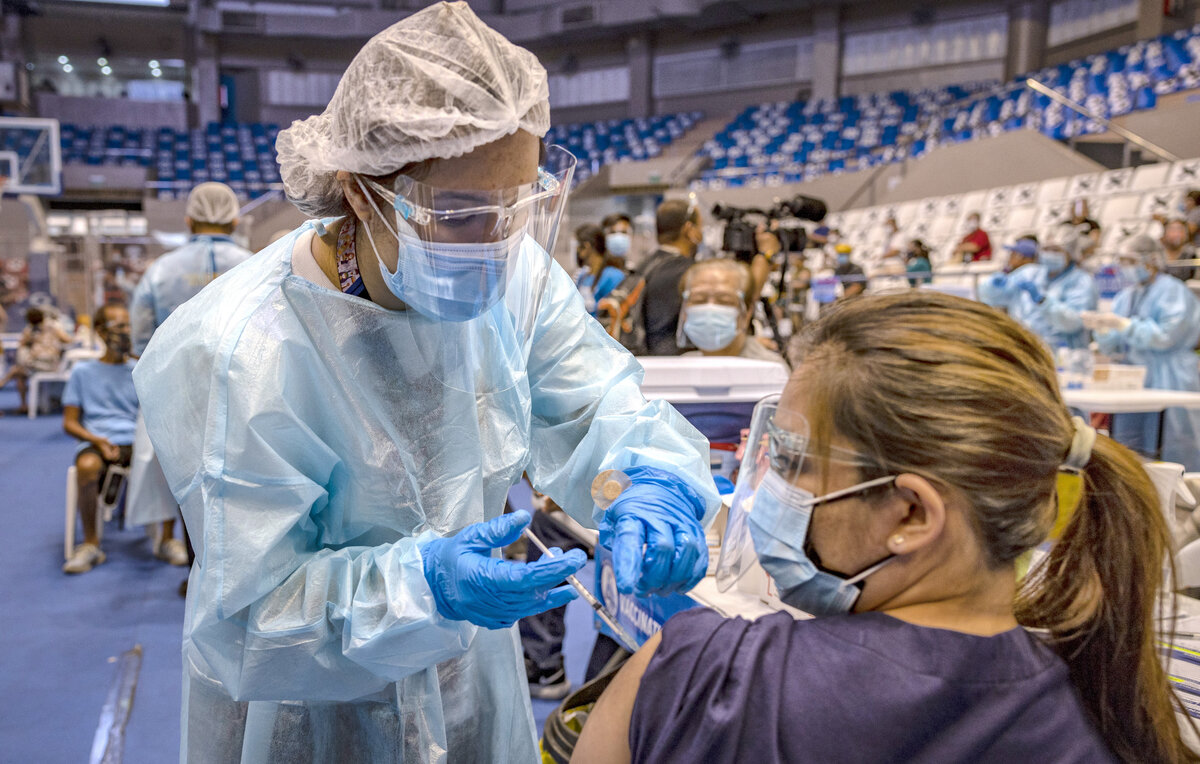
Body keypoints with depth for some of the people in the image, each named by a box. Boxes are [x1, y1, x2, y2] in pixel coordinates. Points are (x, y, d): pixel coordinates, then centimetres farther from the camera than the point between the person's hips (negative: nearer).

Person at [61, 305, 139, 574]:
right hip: (96, 442, -1)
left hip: (135, 441, 1)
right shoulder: (83, 372, 14)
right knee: (86, 466, -38)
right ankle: (91, 545, -22)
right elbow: (69, 423, 9)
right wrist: (97, 440, -12)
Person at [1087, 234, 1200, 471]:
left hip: (1168, 382, -6)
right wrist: (1101, 328, -5)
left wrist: (1122, 324, -19)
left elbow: (1165, 336, -15)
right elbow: (1113, 348, 16)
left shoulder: (1173, 291, -3)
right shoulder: (1125, 296, 16)